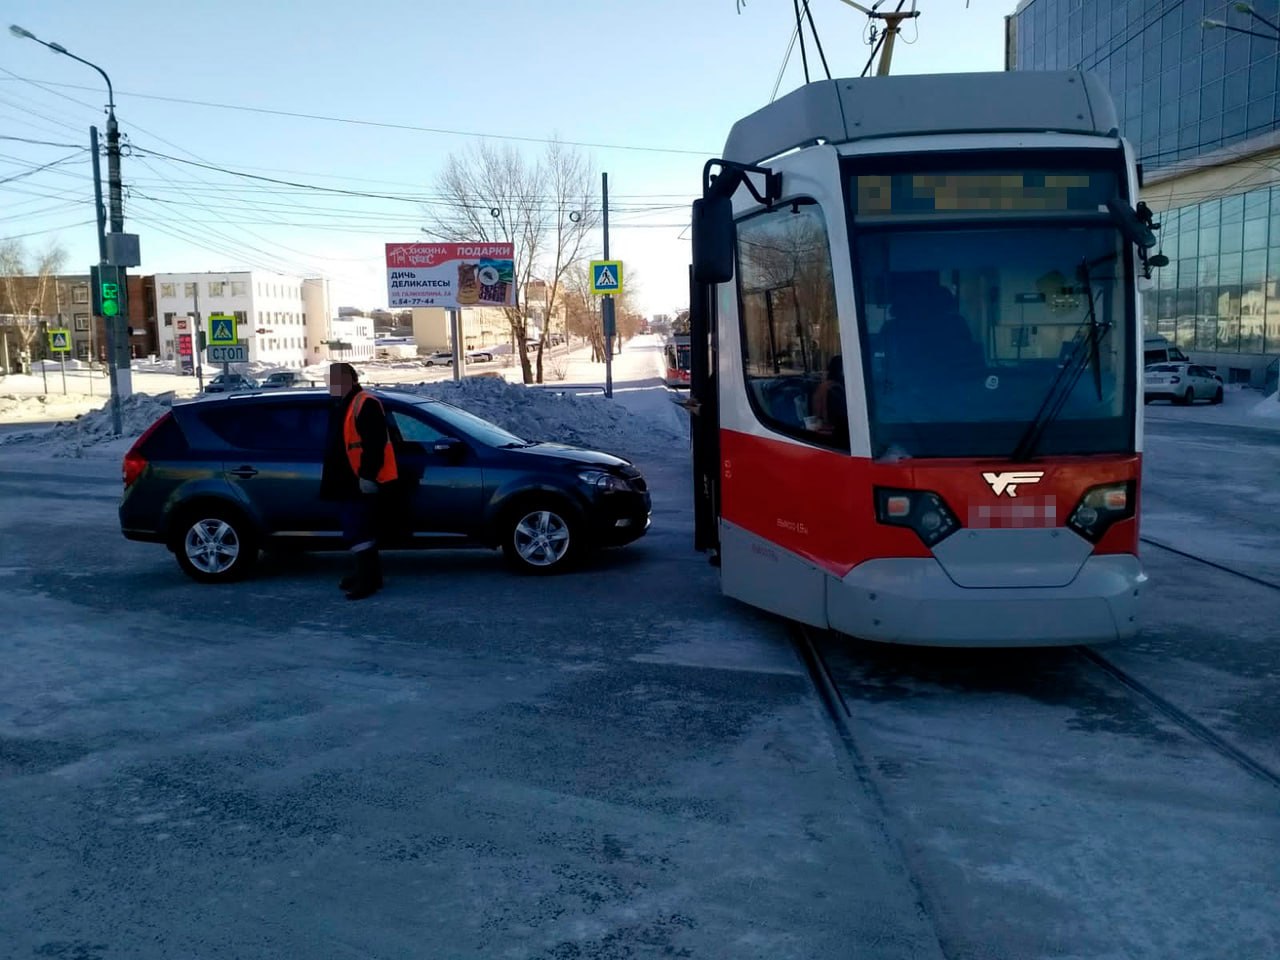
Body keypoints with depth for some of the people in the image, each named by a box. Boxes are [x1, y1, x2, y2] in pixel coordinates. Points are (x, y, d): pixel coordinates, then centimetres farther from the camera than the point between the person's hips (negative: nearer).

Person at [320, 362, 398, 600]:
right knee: (361, 530, 15)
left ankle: (366, 580, -11)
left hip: (361, 482, -11)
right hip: (349, 482, 11)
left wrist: (368, 475, -24)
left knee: (356, 531, -13)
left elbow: (374, 443, -21)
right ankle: (366, 575, 24)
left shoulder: (366, 404, -13)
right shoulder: (342, 406, 20)